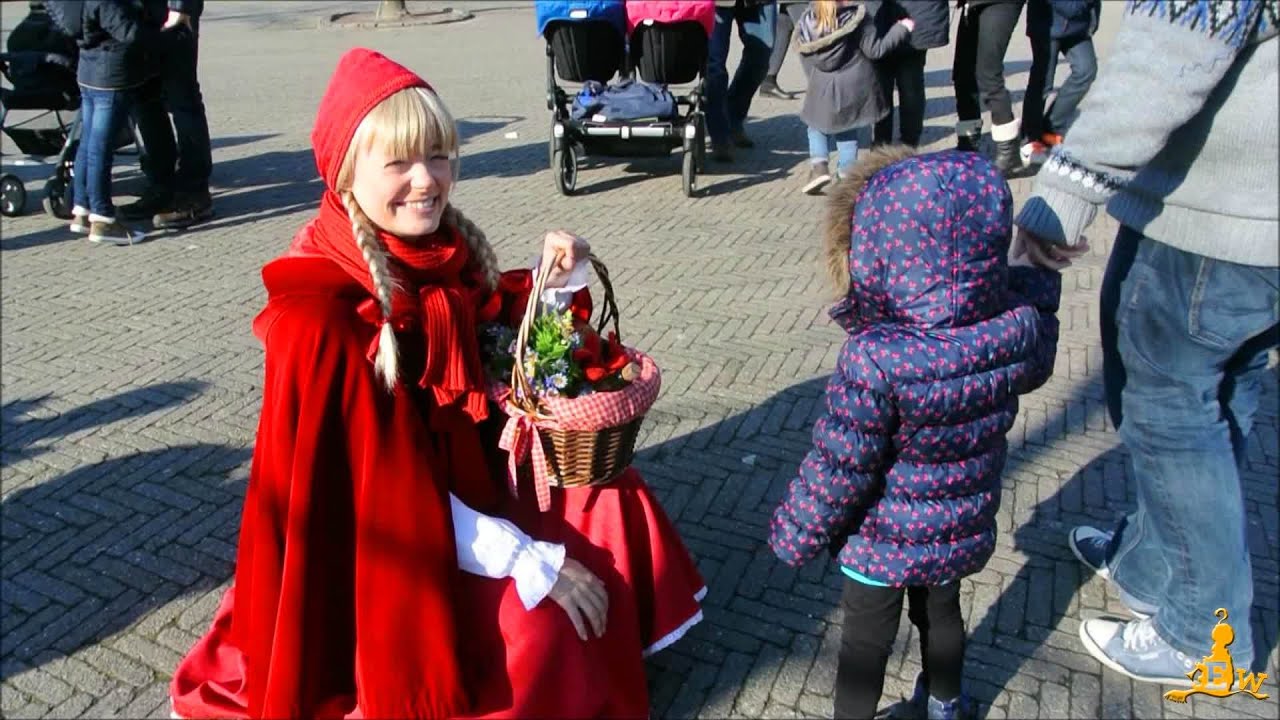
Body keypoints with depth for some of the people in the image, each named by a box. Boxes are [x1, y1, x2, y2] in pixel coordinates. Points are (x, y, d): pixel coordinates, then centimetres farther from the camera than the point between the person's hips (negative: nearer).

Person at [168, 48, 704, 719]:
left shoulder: (443, 251, -6)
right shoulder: (323, 313, -27)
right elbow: (386, 482, -26)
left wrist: (553, 279, -10)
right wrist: (531, 561, -25)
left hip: (465, 476, 8)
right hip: (381, 543, -7)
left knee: (616, 516, 4)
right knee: (533, 626, -21)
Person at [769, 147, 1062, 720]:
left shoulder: (875, 360, -35)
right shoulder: (1019, 327, -18)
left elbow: (839, 469, -26)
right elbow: (1034, 367, 8)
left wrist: (794, 533, -9)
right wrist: (1039, 281, 19)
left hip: (884, 542, -6)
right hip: (963, 531, 6)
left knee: (866, 640, 16)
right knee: (941, 614, 30)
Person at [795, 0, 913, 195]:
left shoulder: (807, 21, -4)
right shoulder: (857, 16, -13)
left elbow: (805, 56, 5)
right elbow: (874, 50, -8)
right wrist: (902, 29, 4)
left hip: (822, 89, 1)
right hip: (854, 86, -1)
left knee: (817, 126, 20)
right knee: (847, 131, 16)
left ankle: (818, 166, -1)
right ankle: (847, 174, 13)